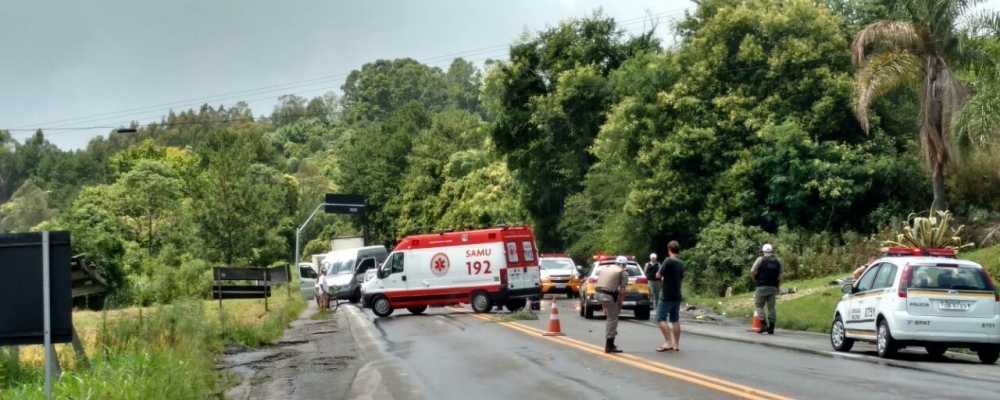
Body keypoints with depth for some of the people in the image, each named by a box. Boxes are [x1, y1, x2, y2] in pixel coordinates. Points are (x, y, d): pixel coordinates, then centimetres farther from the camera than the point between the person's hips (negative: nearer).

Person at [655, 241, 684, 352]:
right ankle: (676, 344, 9)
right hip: (677, 296, 7)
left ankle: (668, 342, -14)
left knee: (661, 318, -4)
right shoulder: (681, 263, 9)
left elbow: (658, 275, -13)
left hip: (667, 296, -7)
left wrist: (661, 273, 8)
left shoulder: (668, 261, -15)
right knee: (675, 320, 10)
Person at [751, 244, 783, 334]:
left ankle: (764, 324, -9)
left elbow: (752, 271, -12)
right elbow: (782, 275, 8)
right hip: (773, 287, 4)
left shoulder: (761, 259, -4)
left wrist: (755, 279, 5)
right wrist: (777, 286, 15)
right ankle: (771, 328, 5)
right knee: (771, 307, 6)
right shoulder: (777, 261, 10)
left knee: (759, 305, 4)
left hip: (762, 286, -4)